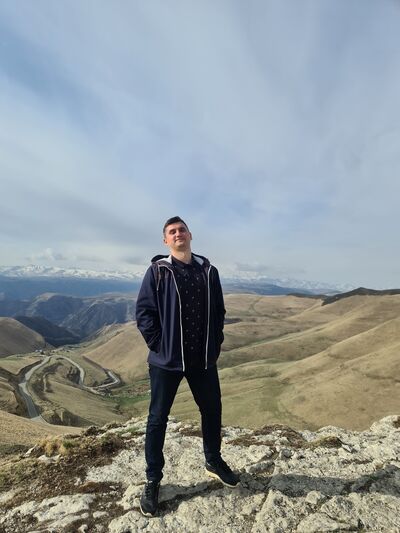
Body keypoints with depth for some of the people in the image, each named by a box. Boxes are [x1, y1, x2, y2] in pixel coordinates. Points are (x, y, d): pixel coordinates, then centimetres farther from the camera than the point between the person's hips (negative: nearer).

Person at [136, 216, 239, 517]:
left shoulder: (208, 271, 3)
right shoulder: (157, 271, -7)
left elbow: (218, 311, 9)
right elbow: (144, 311, -8)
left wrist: (216, 345, 4)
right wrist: (158, 345, -11)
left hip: (204, 359, 4)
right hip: (167, 359, -3)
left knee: (212, 411, 19)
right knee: (158, 419, 10)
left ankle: (214, 462, 46)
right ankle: (153, 480, 33)